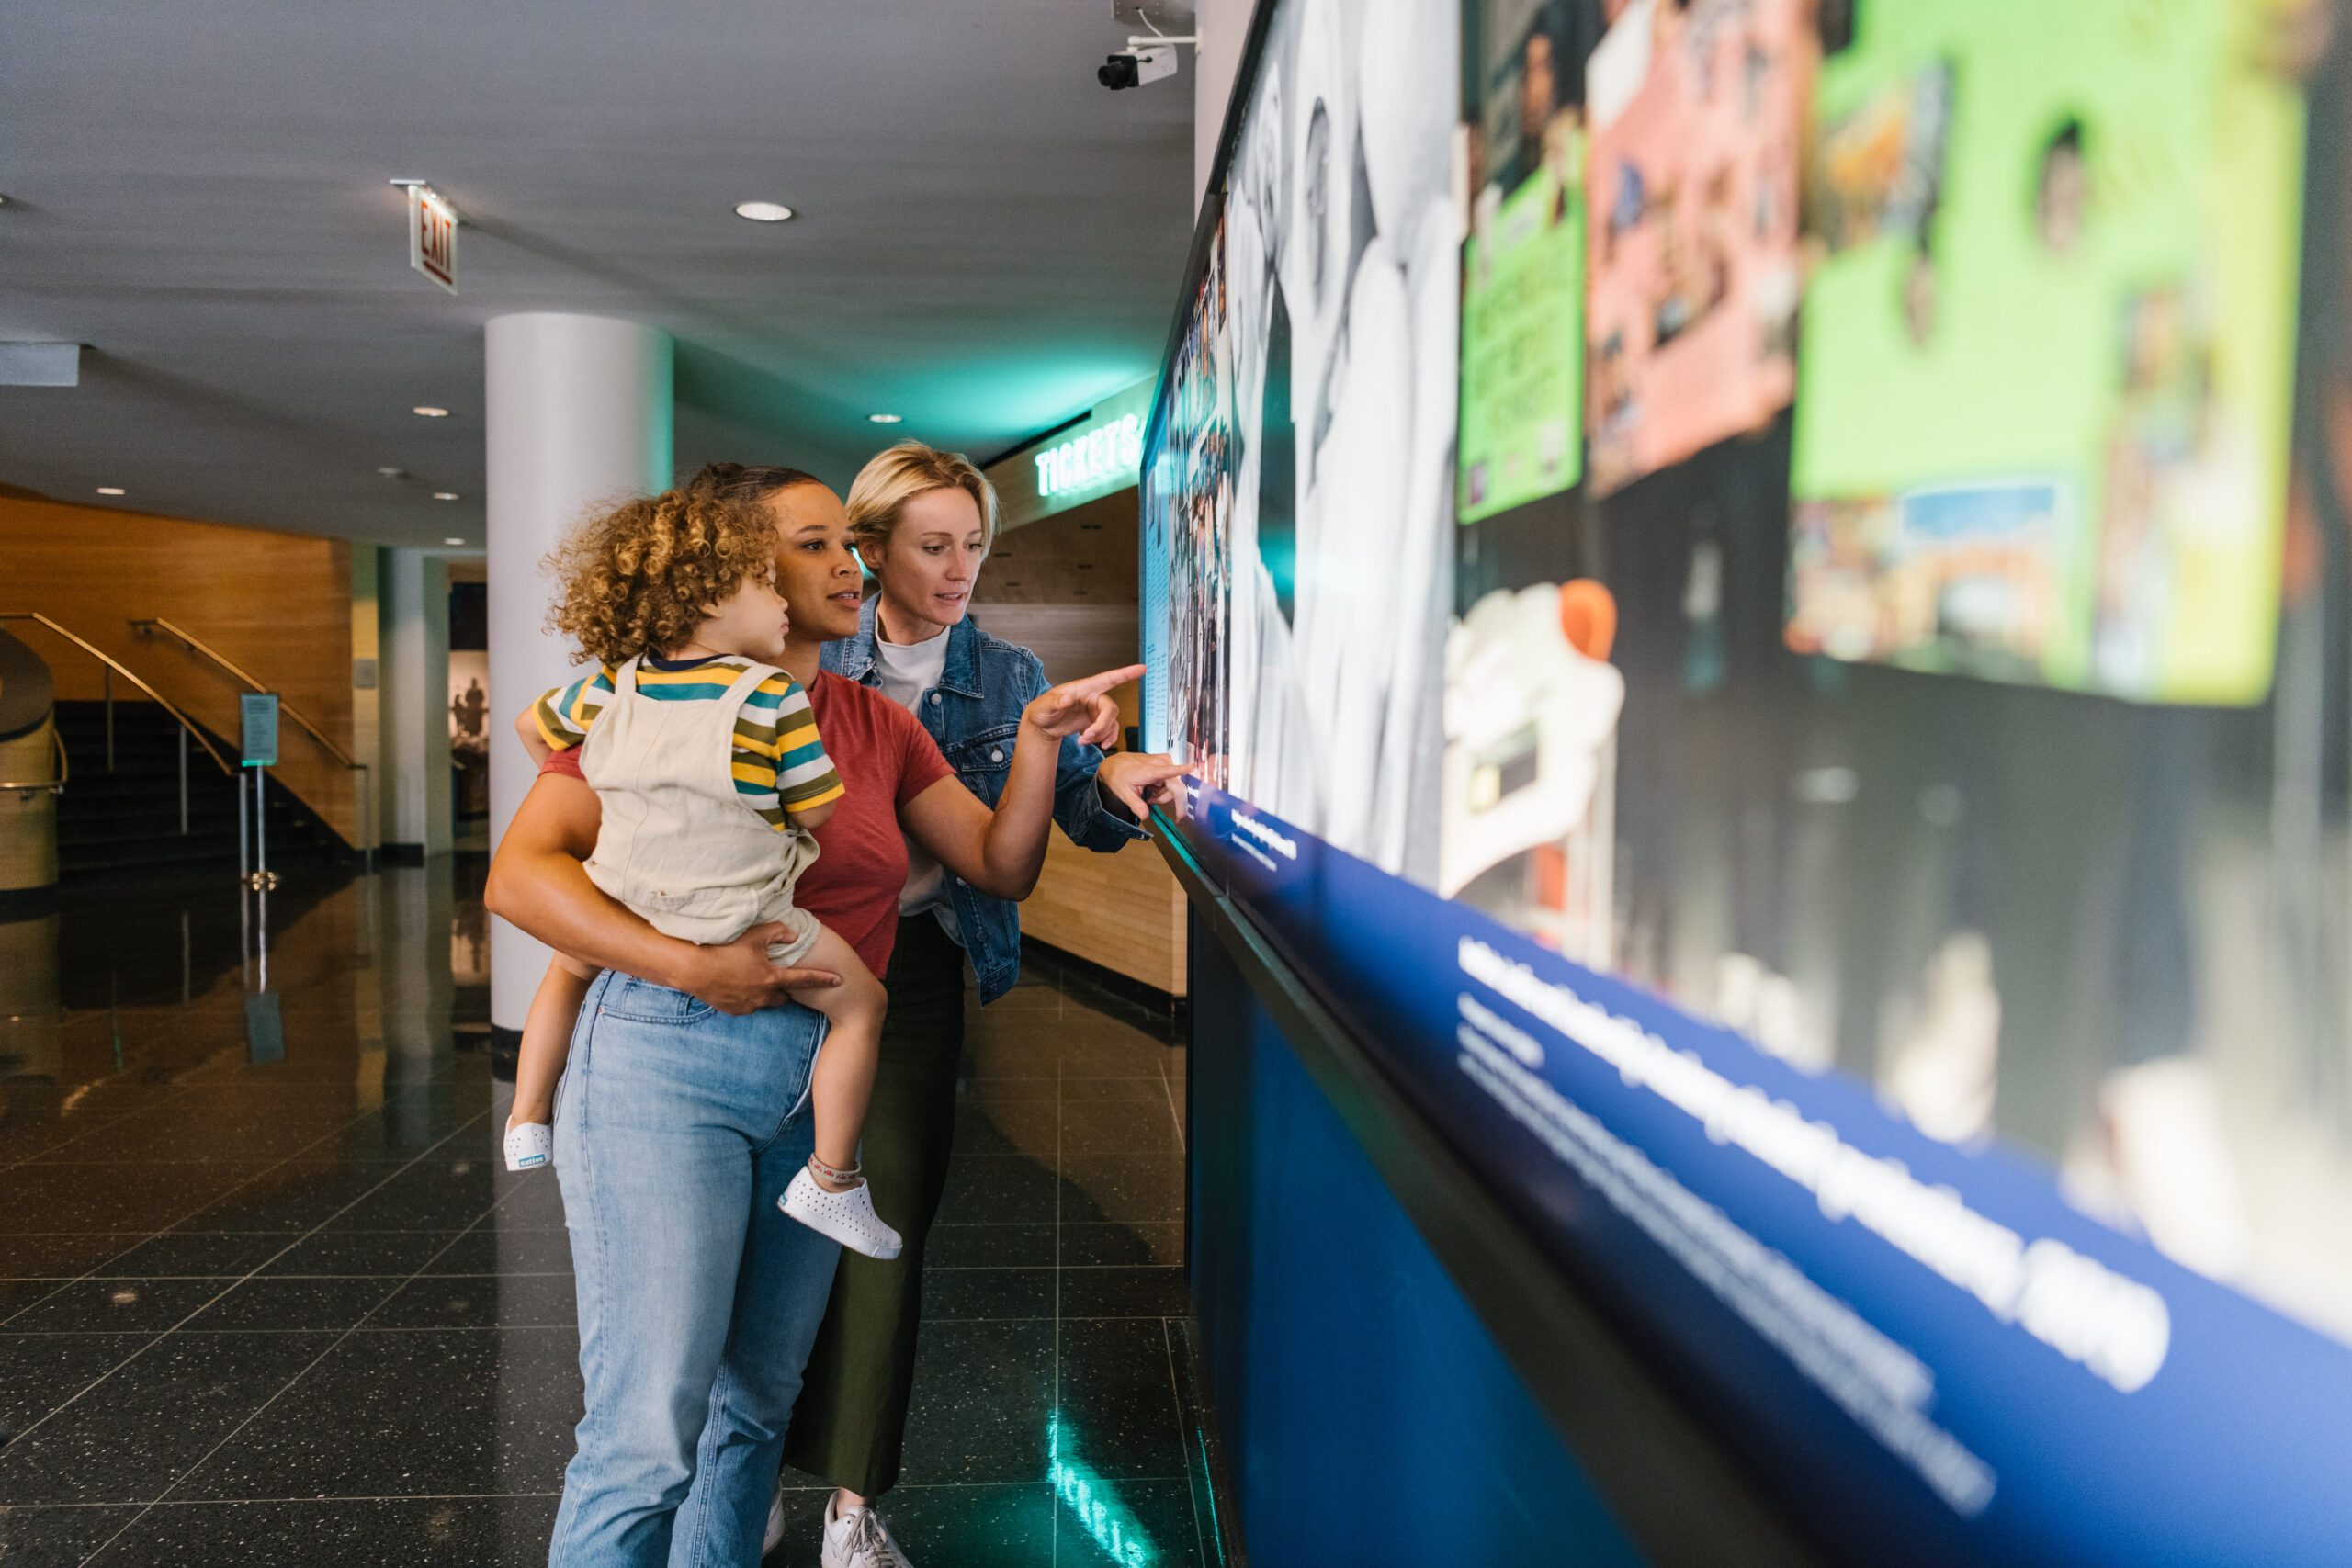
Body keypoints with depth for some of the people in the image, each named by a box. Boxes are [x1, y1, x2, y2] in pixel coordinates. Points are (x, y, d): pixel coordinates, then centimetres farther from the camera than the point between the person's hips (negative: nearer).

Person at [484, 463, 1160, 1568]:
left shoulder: (879, 726, 12)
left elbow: (1001, 866, 11)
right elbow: (519, 876, -12)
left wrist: (1038, 741, -3)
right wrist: (689, 967, -22)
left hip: (820, 1080, 6)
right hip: (669, 1061, -5)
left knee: (756, 1403, 15)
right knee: (649, 1430, -5)